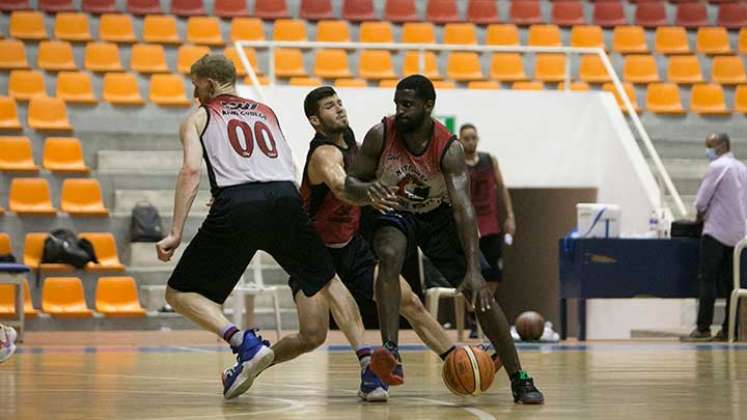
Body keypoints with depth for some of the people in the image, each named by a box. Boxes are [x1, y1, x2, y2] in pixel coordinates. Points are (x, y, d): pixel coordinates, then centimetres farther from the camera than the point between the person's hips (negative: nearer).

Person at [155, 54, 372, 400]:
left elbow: (191, 170, 1)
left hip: (236, 206, -4)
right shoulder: (267, 113, 32)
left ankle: (246, 344, -13)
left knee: (181, 293, 9)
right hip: (287, 199, 4)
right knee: (326, 282, 25)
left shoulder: (198, 118, 19)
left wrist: (175, 234, -3)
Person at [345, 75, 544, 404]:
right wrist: (368, 188, -40)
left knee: (479, 293, -8)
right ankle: (390, 356, -41)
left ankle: (519, 380, 2)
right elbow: (350, 183, -13)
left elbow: (464, 209, -34)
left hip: (439, 215, 0)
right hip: (395, 213, 0)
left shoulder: (449, 149, -27)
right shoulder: (381, 135, -22)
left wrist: (474, 271, -43)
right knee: (389, 257, -34)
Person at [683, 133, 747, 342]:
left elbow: (701, 199, -11)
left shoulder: (718, 166, -9)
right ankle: (730, 328, 4)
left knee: (707, 279, -5)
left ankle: (703, 328, -10)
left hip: (717, 231, -7)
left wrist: (701, 213, 11)